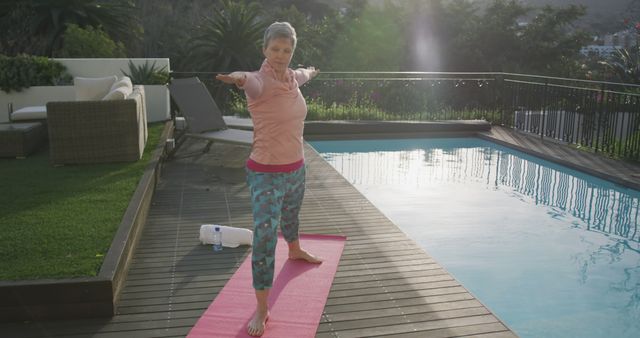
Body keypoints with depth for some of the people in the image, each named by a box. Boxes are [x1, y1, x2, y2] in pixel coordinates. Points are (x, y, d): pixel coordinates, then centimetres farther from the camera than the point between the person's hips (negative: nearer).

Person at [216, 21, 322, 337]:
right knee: (264, 237, -11)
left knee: (290, 215, 32)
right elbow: (252, 82, -46)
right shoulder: (261, 81, -20)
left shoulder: (292, 77, 2)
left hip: (296, 169, 7)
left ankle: (295, 251, 62)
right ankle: (261, 309, -1)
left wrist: (311, 71, 51)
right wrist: (240, 77, -70)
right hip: (266, 174, -7)